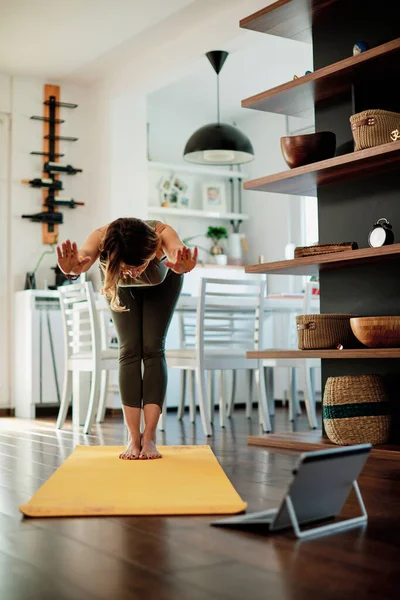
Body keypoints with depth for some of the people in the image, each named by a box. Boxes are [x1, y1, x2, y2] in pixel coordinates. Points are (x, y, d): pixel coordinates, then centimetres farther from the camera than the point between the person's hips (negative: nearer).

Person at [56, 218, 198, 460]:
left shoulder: (162, 234, -44)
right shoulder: (101, 238, -42)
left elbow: (176, 248, -66)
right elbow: (84, 255, -62)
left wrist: (182, 266, -89)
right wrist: (73, 269, -86)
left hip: (162, 283, -1)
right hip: (122, 287, 1)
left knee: (153, 348, -13)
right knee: (130, 350, -11)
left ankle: (149, 439, -9)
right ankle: (133, 439, -7)